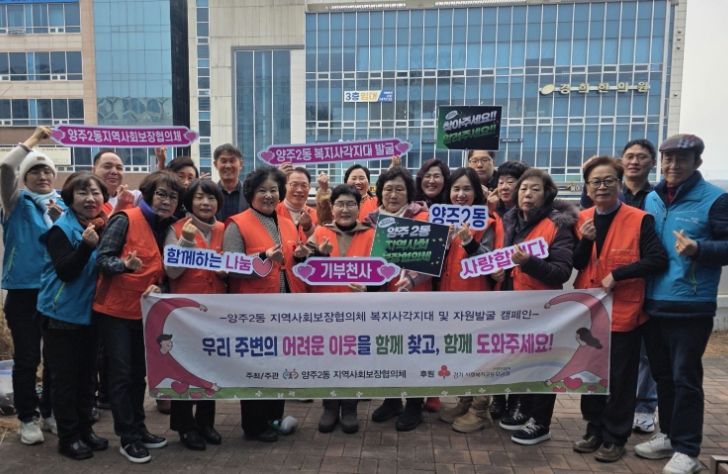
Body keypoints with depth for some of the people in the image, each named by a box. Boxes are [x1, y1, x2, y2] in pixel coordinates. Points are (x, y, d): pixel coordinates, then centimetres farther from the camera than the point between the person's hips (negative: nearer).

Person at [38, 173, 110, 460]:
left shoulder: (103, 227, 4)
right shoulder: (62, 229, -13)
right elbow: (65, 271, -21)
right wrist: (86, 245, -33)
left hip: (90, 313, 6)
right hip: (61, 315, -6)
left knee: (87, 374, 14)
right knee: (65, 377, 4)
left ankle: (85, 430, 27)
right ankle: (68, 437, 17)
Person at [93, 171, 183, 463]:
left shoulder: (167, 227, 7)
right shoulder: (126, 220, -13)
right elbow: (101, 258, -17)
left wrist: (158, 286, -2)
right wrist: (126, 264, -34)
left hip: (145, 310, 6)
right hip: (115, 309, -6)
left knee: (139, 373, 14)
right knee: (121, 373, 0)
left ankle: (138, 428, 27)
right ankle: (128, 438, 11)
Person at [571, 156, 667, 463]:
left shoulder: (640, 220, -9)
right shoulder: (582, 219, 5)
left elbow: (658, 260, -16)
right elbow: (576, 265, 2)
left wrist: (617, 274, -20)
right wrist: (585, 240, -16)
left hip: (624, 312, -4)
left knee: (620, 378, 7)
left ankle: (615, 437, 23)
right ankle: (595, 430, 31)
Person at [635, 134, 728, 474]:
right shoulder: (651, 199, 11)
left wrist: (699, 249, -25)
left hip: (690, 307, -5)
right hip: (653, 303, 6)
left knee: (685, 378, 1)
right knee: (662, 375, 15)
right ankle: (668, 435, 30)